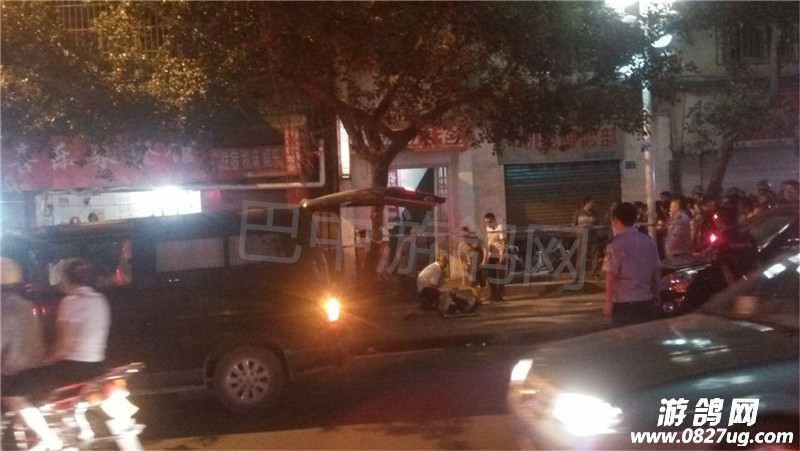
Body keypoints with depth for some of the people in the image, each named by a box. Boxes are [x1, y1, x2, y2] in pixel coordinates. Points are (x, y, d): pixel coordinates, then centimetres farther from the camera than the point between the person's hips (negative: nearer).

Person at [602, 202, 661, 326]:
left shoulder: (617, 244, -12)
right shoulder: (649, 241, 7)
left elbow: (611, 276, -14)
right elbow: (657, 272, 12)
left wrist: (608, 302, -7)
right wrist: (655, 296, 23)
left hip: (624, 303, -6)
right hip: (647, 302, 6)